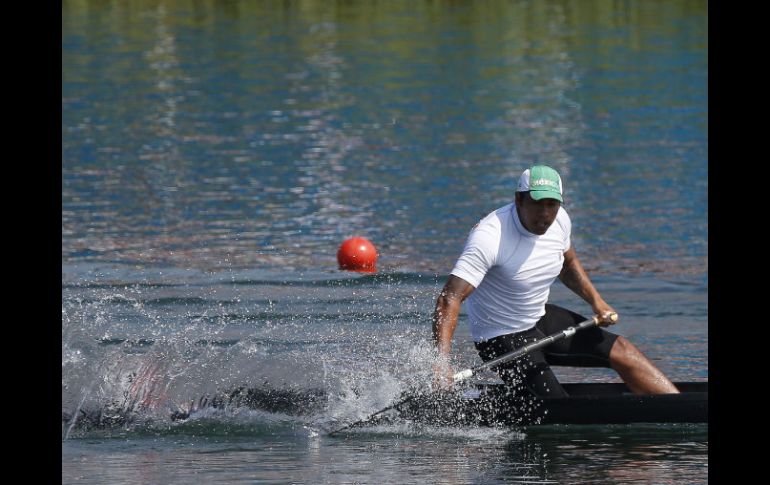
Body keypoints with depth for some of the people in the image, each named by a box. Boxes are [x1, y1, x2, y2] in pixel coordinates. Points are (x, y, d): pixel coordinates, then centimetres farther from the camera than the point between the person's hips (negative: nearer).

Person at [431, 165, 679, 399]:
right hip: (502, 338, -8)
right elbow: (449, 299, -36)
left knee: (620, 350, 3)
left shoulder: (559, 221, -6)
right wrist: (442, 362, -48)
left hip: (541, 319, 8)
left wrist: (596, 301, 3)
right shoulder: (490, 238, -30)